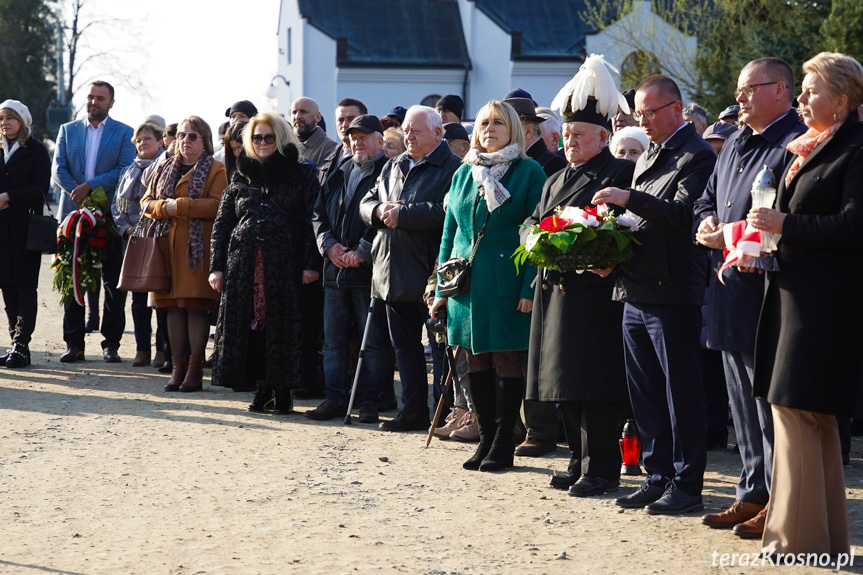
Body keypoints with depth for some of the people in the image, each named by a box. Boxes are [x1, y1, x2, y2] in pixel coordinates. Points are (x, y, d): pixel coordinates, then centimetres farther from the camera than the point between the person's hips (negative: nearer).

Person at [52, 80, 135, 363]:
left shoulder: (123, 133, 6)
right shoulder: (68, 130, 12)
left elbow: (126, 170, -6)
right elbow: (58, 169, 4)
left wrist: (90, 185, -15)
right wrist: (78, 194, -13)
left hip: (111, 214, -2)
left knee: (114, 283, 0)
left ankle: (111, 343, 6)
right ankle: (74, 343, 7)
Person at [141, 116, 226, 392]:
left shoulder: (215, 170, 2)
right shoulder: (166, 168, 20)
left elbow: (216, 205, -12)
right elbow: (147, 201, 16)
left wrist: (179, 206, -13)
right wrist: (163, 207, -5)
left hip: (198, 246, -5)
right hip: (168, 245, 5)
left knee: (196, 305, -7)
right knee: (174, 307, 4)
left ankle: (195, 368, -3)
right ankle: (177, 367, 7)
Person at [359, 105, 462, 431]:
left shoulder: (452, 169, -8)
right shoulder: (393, 167, 18)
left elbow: (445, 212, -22)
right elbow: (366, 203, 18)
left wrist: (401, 214, -19)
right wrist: (379, 210, -5)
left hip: (430, 273, -8)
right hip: (393, 271, 8)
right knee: (404, 345, 11)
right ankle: (413, 410, 18)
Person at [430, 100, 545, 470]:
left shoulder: (530, 173, -2)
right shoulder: (464, 174, 14)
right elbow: (450, 232, 16)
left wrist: (530, 288, -15)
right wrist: (441, 287, 9)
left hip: (506, 284, -5)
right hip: (466, 283, 5)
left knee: (506, 360, -2)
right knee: (475, 360, 7)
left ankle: (503, 443, 7)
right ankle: (486, 439, 16)